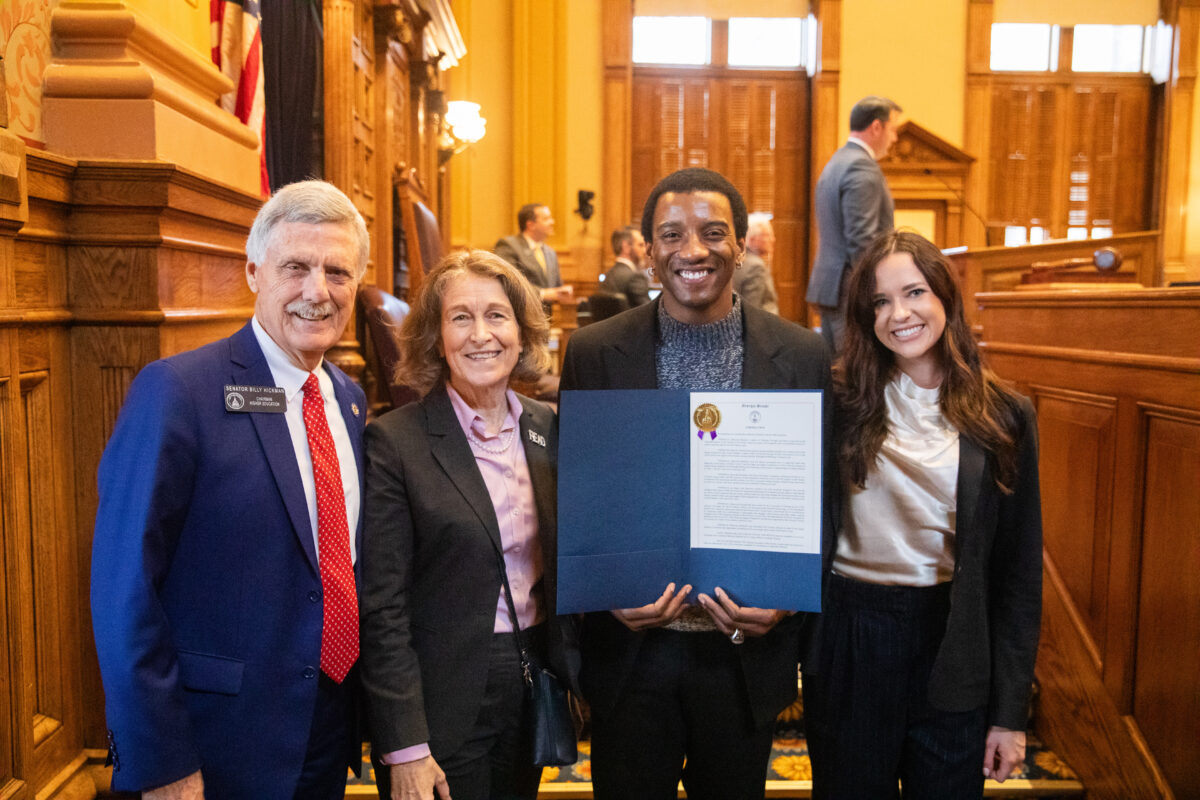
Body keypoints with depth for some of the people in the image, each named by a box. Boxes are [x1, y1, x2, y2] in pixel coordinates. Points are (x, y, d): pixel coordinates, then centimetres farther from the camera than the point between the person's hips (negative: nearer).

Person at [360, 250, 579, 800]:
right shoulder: (394, 441, -13)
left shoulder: (547, 428, 2)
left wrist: (570, 674, 5)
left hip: (534, 692, 5)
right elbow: (382, 607, -13)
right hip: (441, 702, -5)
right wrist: (405, 748, -14)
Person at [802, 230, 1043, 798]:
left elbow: (1018, 570, 0)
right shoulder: (840, 404, -4)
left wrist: (1010, 712, -1)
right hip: (848, 640, 0)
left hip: (951, 648, 1)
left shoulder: (1002, 417, -2)